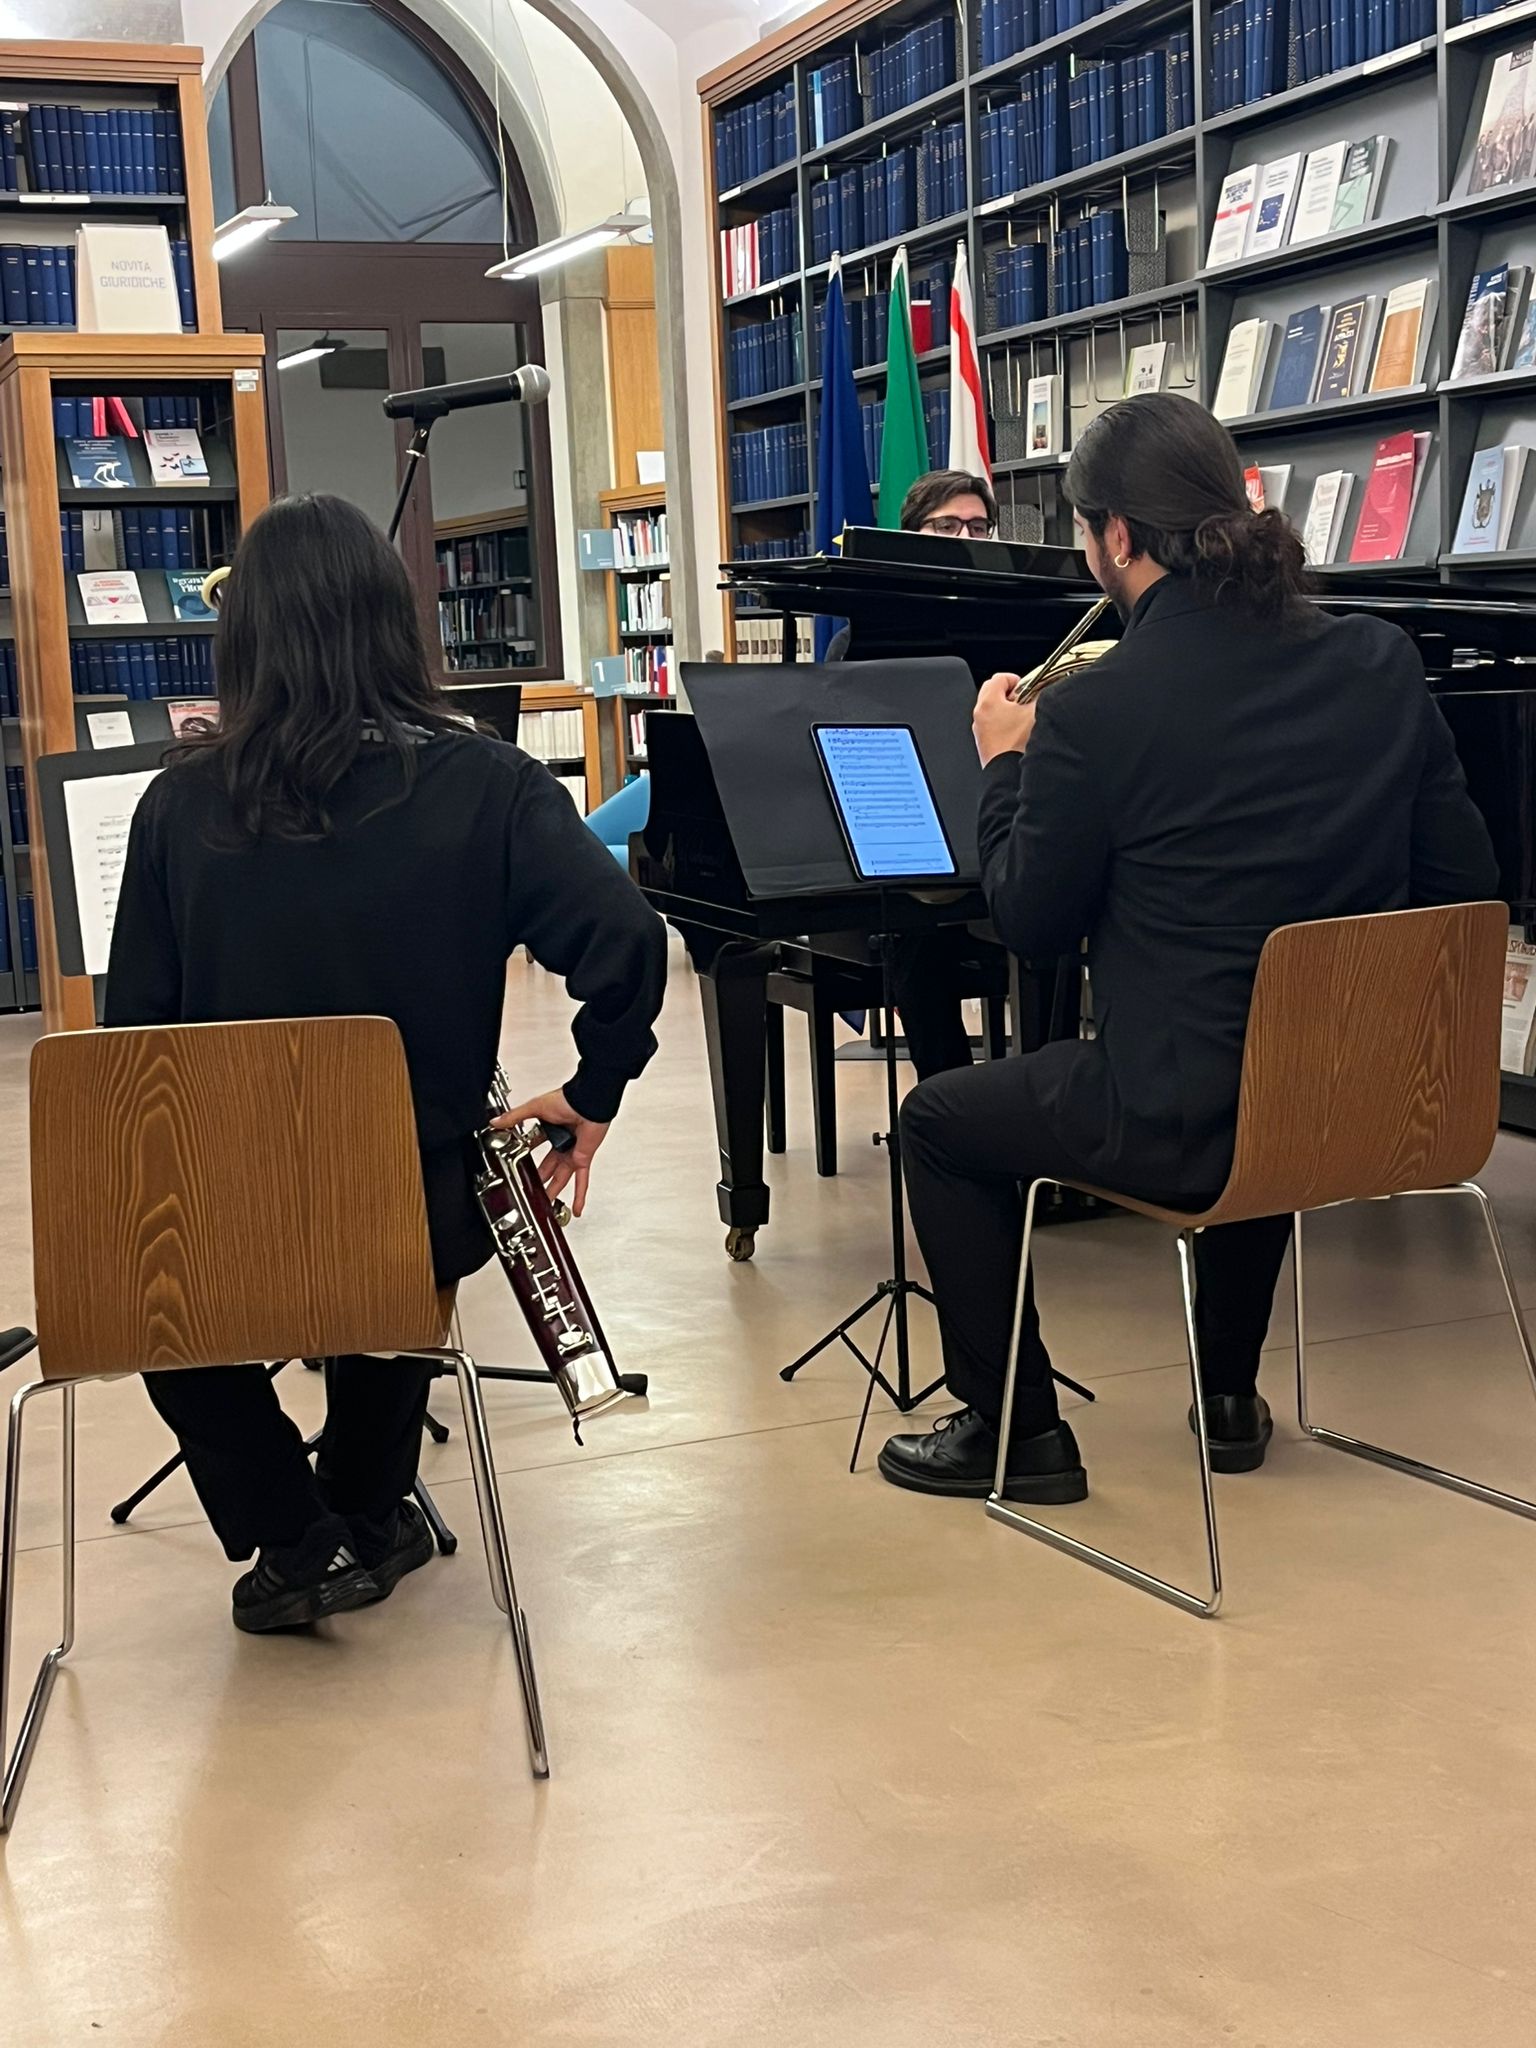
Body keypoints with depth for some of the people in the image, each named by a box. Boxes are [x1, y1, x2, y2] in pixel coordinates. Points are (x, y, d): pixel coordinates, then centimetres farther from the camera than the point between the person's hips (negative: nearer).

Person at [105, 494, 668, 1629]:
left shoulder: (180, 806, -8)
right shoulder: (484, 784, -11)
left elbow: (137, 1030, -2)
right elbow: (626, 943, -21)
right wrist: (594, 1097, -4)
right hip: (427, 1212, 0)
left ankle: (297, 1543, 26)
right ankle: (365, 1518, 46)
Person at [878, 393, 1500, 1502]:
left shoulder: (1091, 713, -17)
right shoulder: (1383, 663, -2)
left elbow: (1031, 923, -4)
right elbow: (1463, 880, 4)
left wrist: (1006, 764, 11)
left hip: (1186, 1126, -6)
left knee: (938, 1121, 20)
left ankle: (1015, 1427, 24)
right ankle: (1233, 1396, 47)